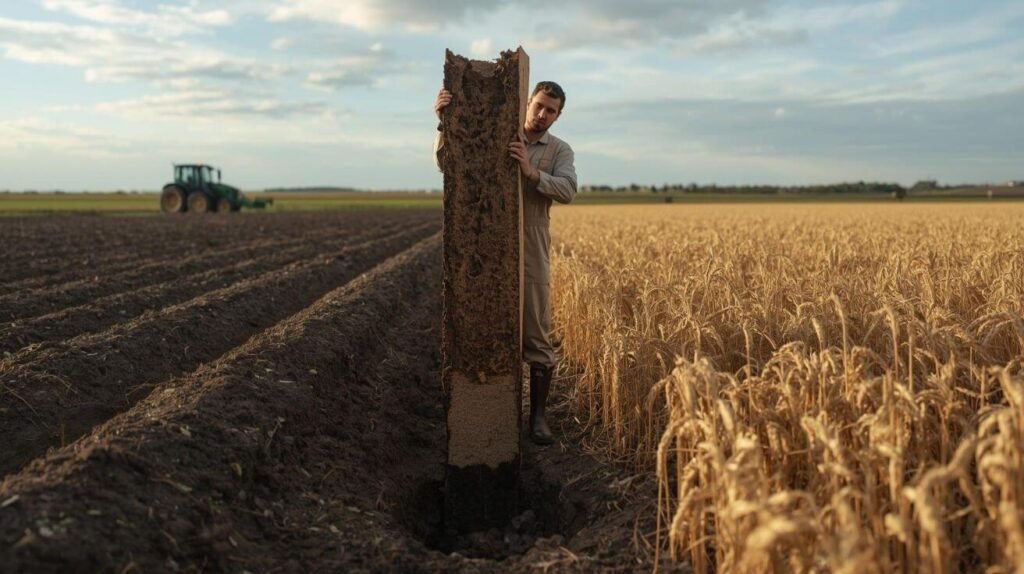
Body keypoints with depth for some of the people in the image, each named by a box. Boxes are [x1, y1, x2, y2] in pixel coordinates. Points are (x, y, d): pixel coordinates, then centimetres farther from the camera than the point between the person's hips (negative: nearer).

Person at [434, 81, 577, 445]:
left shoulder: (560, 151, 4)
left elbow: (567, 191, -14)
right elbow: (445, 163, -1)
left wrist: (531, 172, -30)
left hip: (532, 256, -1)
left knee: (537, 338, 0)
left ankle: (538, 416, 12)